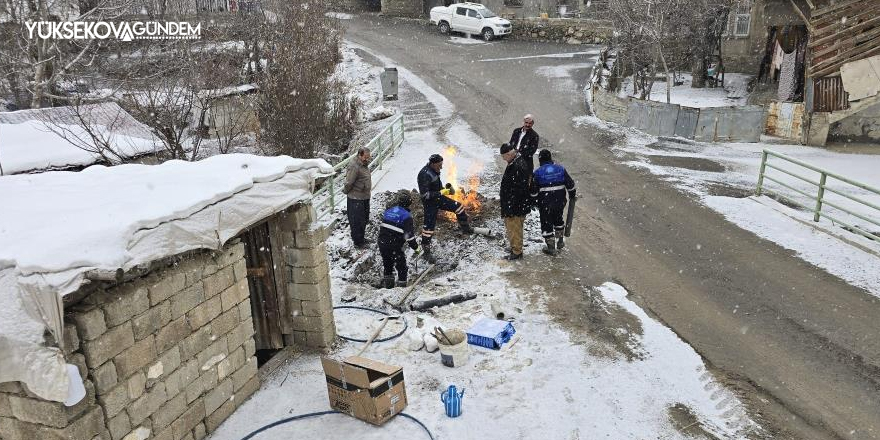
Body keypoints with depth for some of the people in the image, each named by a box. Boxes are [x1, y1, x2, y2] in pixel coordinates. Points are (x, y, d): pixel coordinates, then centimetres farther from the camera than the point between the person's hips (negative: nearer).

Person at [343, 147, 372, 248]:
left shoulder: (364, 164, 5)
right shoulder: (354, 167, -25)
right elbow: (348, 183, -20)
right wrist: (346, 191, -3)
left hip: (365, 197, 9)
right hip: (356, 199, -9)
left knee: (364, 219, 21)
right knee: (356, 221, 4)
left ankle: (361, 238, 38)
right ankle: (358, 242, 16)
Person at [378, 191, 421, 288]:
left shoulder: (388, 210, 8)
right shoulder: (406, 216, -13)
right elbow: (409, 235, -15)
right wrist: (416, 248, -4)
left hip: (382, 244, 7)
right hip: (394, 247, -6)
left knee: (387, 264, 25)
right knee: (401, 266, 9)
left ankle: (387, 283, 35)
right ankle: (401, 284, 10)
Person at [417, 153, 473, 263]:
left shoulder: (434, 170, -1)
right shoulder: (424, 175, -28)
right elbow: (424, 194, -29)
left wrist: (444, 189, 4)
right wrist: (440, 193, -27)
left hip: (438, 198, 9)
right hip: (430, 202, -9)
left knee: (459, 207, 14)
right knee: (429, 226, -6)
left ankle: (465, 228, 37)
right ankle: (426, 251, 6)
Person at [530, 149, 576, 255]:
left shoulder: (538, 172, -9)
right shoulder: (560, 169, 0)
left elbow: (534, 191, -8)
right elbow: (570, 184, 4)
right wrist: (572, 195, 19)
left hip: (545, 204, -4)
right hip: (560, 202, 4)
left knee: (547, 224, 7)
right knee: (558, 220, 26)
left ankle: (551, 247, 11)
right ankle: (560, 241, 36)